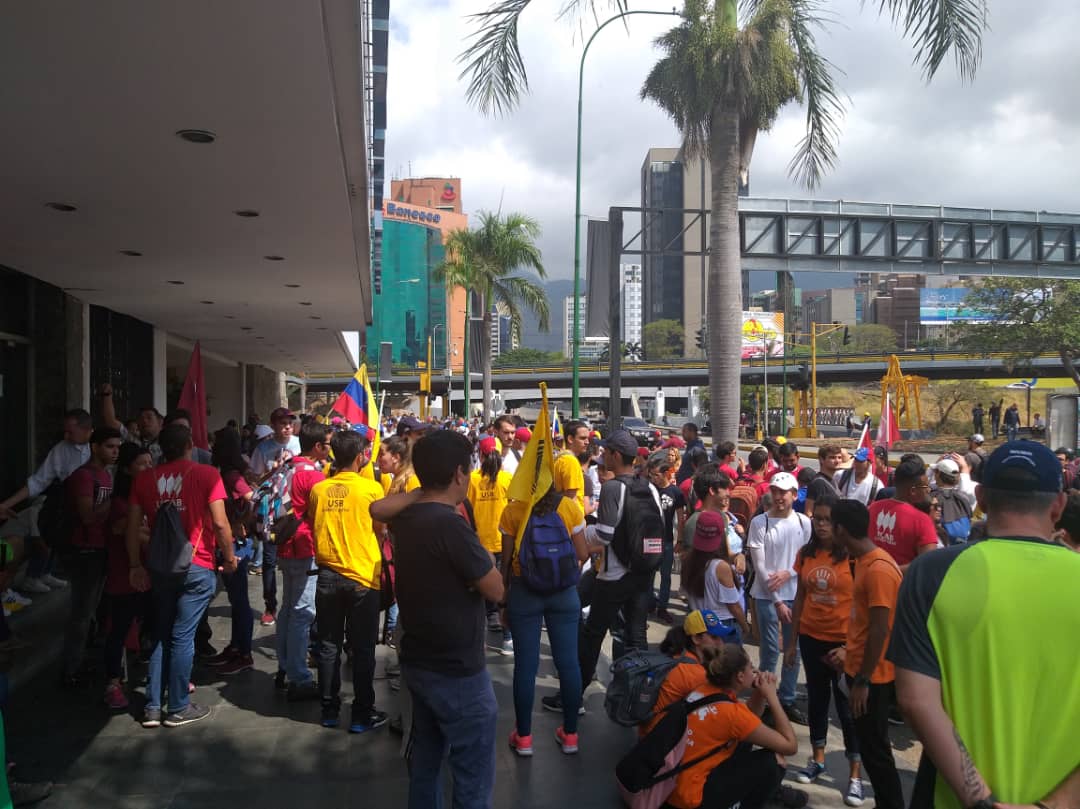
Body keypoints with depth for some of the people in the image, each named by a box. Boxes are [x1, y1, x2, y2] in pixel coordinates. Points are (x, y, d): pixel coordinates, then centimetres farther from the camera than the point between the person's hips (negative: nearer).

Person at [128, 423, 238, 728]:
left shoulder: (145, 478, 4)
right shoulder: (206, 474, -8)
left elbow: (133, 526, 4)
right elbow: (220, 522, -12)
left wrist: (136, 566, 12)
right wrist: (229, 557, 1)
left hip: (160, 567, 4)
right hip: (197, 567, -4)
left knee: (161, 635, 15)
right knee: (183, 636, 3)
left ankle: (152, 707, 18)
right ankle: (178, 708, 12)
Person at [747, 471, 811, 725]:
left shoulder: (803, 522, -1)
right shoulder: (759, 522, -9)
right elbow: (759, 567, -9)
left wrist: (788, 573, -14)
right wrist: (777, 601, -11)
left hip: (795, 594, 3)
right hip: (767, 596, -3)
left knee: (794, 650, 10)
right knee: (771, 651, 3)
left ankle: (787, 700, 24)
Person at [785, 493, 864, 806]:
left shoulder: (853, 555, -12)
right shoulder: (806, 553, 3)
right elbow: (801, 597, 8)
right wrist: (792, 640, 9)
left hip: (844, 640, -4)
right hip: (811, 637, 4)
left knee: (847, 705, 4)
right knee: (817, 697, 15)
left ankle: (855, 774, 13)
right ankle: (818, 759, 30)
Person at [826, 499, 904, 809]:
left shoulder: (879, 568, -23)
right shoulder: (863, 561, 7)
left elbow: (879, 629, -23)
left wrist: (862, 680, -19)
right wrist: (849, 650, 17)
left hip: (873, 676, -9)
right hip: (860, 668, 9)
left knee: (874, 748, 3)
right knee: (868, 744, 19)